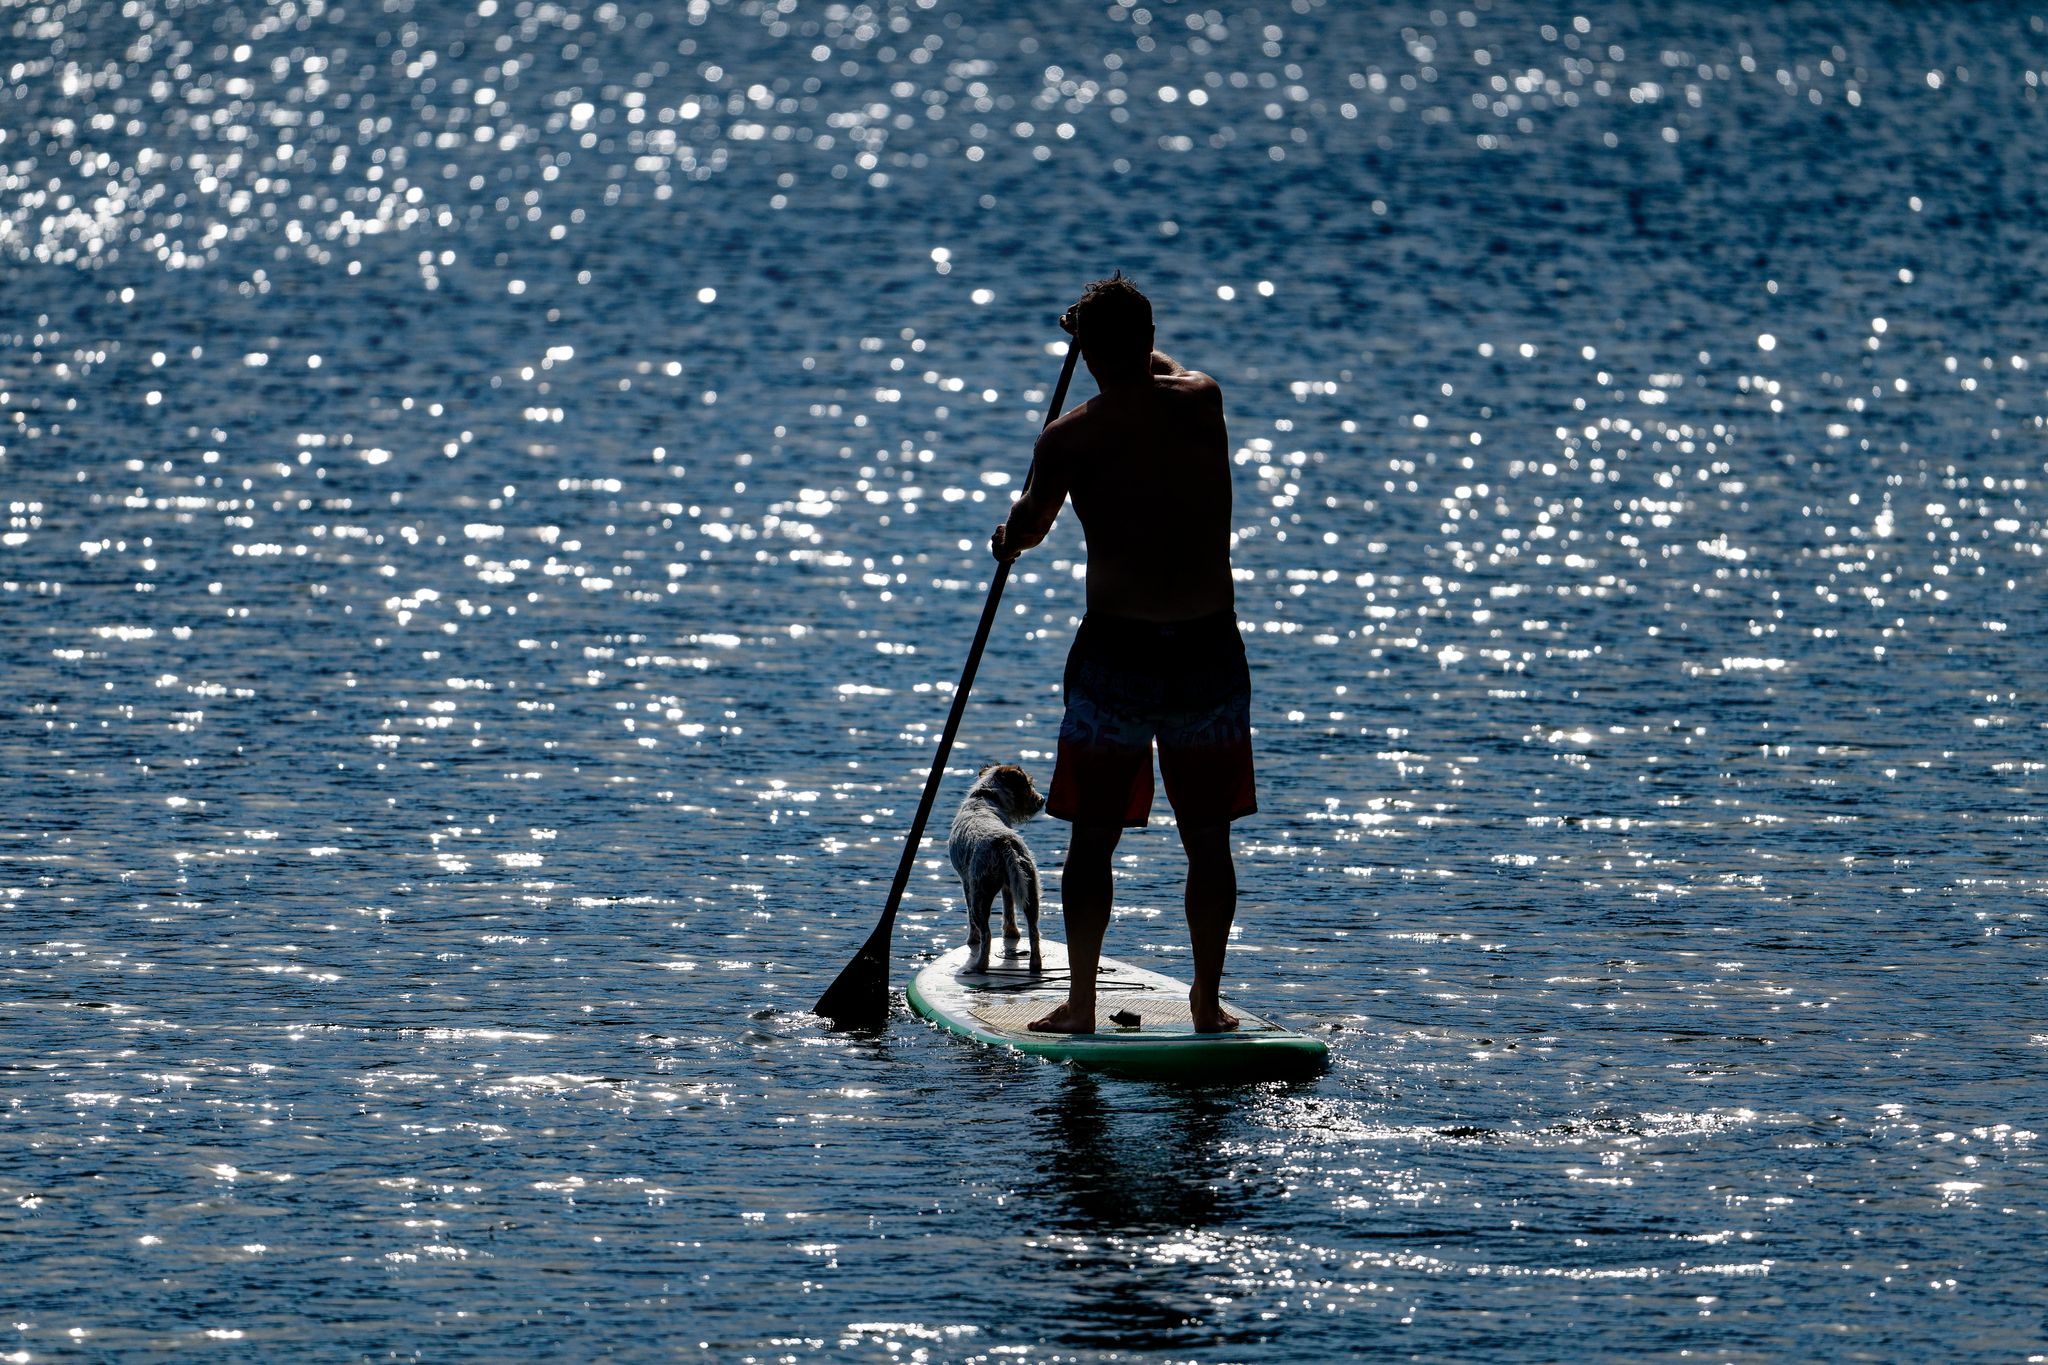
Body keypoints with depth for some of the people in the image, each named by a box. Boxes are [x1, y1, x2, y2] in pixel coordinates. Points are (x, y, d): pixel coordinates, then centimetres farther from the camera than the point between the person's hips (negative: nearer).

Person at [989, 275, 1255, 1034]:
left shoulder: (1071, 438, -8)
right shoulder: (1203, 403, 2)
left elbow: (1025, 531, 6)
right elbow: (1166, 370, 27)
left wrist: (1007, 538, 29)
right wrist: (1122, 331, 44)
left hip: (1118, 651, -3)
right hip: (1211, 650, 3)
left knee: (1093, 836, 8)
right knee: (1208, 838, 11)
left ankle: (1081, 1002, 8)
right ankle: (1208, 1001, 14)